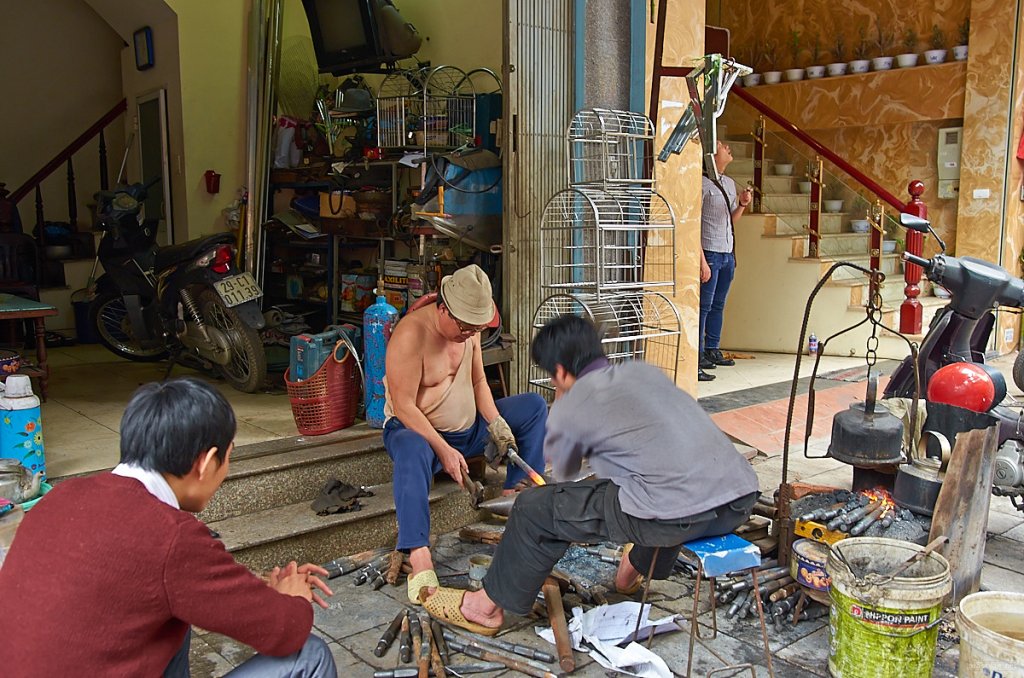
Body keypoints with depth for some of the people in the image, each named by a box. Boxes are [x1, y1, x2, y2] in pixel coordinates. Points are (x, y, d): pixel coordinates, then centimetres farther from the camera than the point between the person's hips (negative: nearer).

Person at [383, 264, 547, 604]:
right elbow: (403, 406, -26)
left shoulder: (469, 327, -2)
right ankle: (419, 559, -50)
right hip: (418, 429, -8)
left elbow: (478, 381, 7)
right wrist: (443, 450, -31)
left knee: (534, 405, 1)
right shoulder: (412, 334, -25)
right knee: (412, 450, -43)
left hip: (468, 427, 8)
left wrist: (495, 422, -11)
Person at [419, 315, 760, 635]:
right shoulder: (645, 370, 21)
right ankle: (640, 567, 60)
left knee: (534, 509, 10)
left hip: (675, 517, -7)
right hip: (740, 502, 7)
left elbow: (562, 471, 26)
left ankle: (488, 607, 29)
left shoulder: (570, 407, 5)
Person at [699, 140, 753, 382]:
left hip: (728, 253, 8)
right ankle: (696, 360, -8)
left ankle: (712, 351, 23)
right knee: (704, 306, -9)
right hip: (709, 253, -8)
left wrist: (742, 204, 2)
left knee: (718, 305, 13)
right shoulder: (702, 183, -10)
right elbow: (693, 223, -15)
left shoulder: (729, 183, 14)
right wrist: (702, 260, -19)